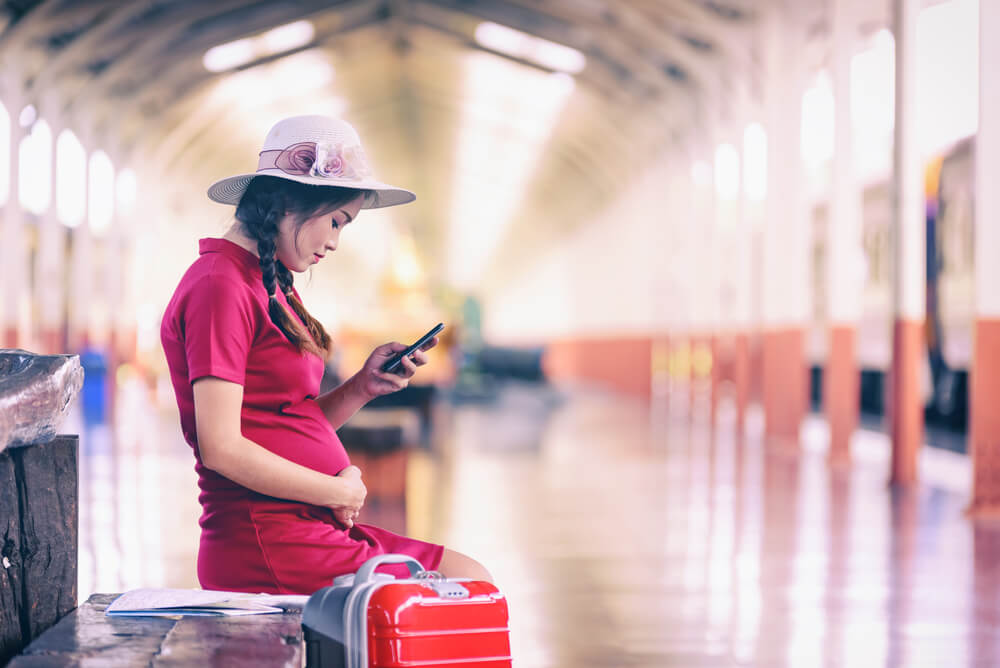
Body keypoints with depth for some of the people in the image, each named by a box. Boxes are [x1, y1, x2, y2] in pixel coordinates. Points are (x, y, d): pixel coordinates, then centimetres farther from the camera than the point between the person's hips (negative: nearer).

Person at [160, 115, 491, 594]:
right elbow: (222, 449, -20)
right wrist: (341, 492, -11)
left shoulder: (270, 286, 18)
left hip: (311, 527, 10)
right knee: (474, 591, -9)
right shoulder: (220, 288, -13)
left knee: (472, 577, 7)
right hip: (269, 548, -10)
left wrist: (363, 387, 2)